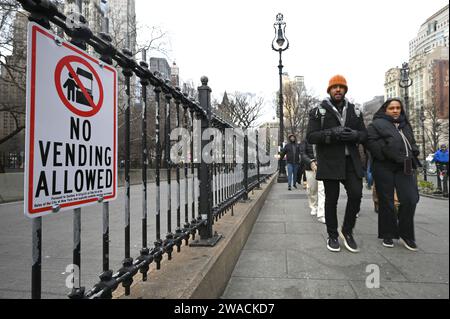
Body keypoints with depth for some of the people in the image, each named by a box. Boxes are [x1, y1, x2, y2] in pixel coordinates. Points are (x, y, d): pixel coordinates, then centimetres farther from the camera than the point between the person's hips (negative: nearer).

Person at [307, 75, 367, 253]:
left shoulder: (355, 111, 15)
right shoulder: (319, 111, 2)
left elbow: (364, 135, 13)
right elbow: (311, 137, -6)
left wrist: (354, 134, -11)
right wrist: (331, 133, -21)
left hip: (351, 161, 3)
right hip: (330, 162, -3)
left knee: (356, 194, -5)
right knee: (331, 199, 4)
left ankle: (347, 231, 17)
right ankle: (332, 236, 20)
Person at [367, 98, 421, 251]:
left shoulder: (405, 124, 22)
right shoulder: (377, 124, 2)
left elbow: (412, 143, 30)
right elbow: (371, 141, -12)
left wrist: (413, 155, 11)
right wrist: (387, 153, -17)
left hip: (404, 166, 5)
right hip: (384, 167, -5)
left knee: (410, 199, -5)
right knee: (386, 201, 2)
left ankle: (405, 234, 11)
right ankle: (387, 235, 15)